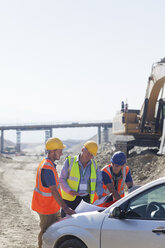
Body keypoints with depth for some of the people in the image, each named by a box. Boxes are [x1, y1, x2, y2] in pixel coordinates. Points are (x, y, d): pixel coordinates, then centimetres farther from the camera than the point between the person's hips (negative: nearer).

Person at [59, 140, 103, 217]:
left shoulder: (94, 164, 8)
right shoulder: (70, 161, -2)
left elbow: (99, 181, 12)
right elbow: (62, 180, -2)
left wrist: (100, 195, -5)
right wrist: (69, 191, -18)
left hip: (87, 198, 3)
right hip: (71, 198, -3)